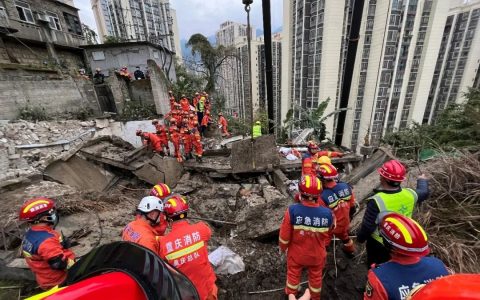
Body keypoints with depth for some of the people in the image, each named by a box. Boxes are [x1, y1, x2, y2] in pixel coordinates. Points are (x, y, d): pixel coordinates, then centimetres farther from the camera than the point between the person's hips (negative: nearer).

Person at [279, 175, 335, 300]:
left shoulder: (292, 210, -33)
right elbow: (327, 237, -6)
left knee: (293, 274, 27)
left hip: (296, 253, -1)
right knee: (316, 277, 30)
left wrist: (283, 247, 2)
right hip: (317, 255, 1)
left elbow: (284, 236, -20)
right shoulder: (327, 213, -25)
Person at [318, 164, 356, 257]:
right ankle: (350, 250, 62)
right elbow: (352, 207, -2)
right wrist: (347, 218, 16)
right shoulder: (346, 186, -18)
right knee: (345, 237, 36)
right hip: (344, 224, 6)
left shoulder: (322, 196, -35)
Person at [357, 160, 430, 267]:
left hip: (379, 244, -5)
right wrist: (422, 180, 30)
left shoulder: (377, 201, -36)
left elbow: (367, 226, -27)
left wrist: (360, 238, -7)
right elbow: (424, 193, 8)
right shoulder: (409, 194, -18)